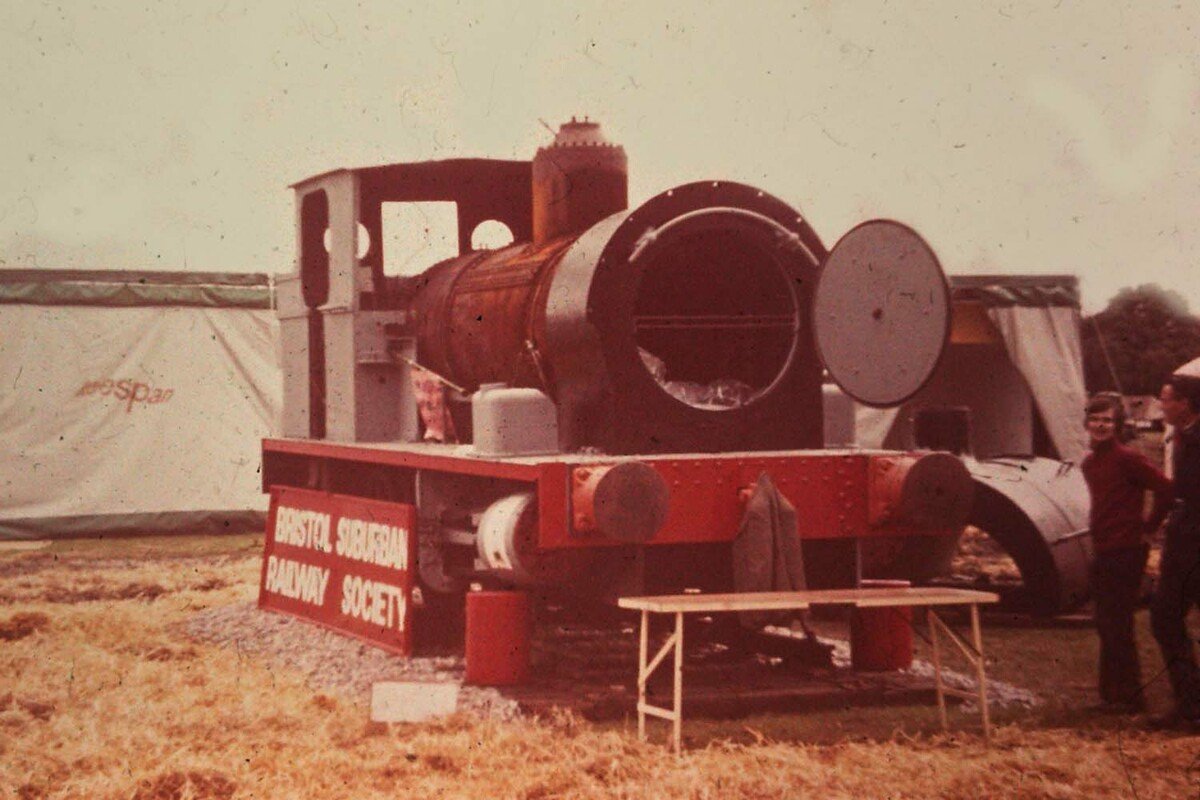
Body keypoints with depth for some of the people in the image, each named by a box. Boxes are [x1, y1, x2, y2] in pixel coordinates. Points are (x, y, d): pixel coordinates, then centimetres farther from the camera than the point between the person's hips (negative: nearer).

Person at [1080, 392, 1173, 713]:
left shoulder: (1128, 459, -14)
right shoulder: (1089, 463, 12)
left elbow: (1166, 490, -17)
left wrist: (1148, 528, -10)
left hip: (1126, 553, -9)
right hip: (1102, 553, 9)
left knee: (1117, 626, -7)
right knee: (1106, 626, 13)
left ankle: (1129, 696, 0)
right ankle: (1112, 695, 21)